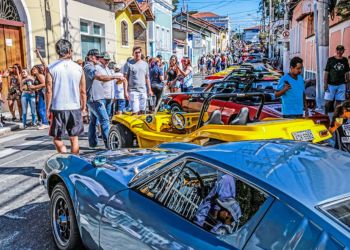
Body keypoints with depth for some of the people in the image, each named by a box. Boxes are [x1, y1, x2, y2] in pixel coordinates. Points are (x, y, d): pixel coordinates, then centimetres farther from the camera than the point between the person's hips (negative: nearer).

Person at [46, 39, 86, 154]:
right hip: (75, 108, 2)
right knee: (74, 138, 13)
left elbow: (49, 91, -6)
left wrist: (48, 109, 2)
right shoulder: (78, 68, 0)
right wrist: (83, 107, 15)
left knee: (57, 138, 10)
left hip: (58, 108, -2)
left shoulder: (51, 68, -5)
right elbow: (83, 91, 4)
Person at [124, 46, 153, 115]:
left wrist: (149, 89, 14)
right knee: (135, 111, -10)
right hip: (133, 90, -4)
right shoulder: (128, 64, -2)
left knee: (142, 111, 8)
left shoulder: (145, 64, 12)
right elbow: (125, 78, -4)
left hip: (143, 91, 5)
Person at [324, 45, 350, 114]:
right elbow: (326, 72, -3)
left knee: (339, 101, 6)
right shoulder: (331, 60, -2)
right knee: (328, 101, -4)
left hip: (341, 85, 3)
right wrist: (325, 83, -9)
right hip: (331, 84, -3)